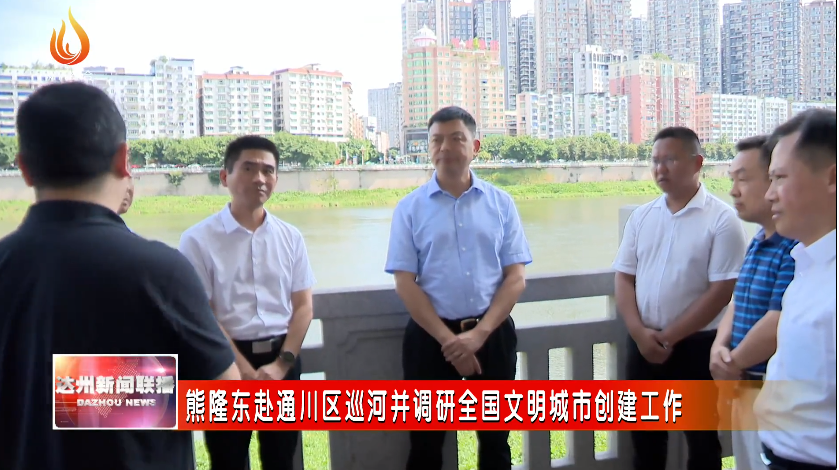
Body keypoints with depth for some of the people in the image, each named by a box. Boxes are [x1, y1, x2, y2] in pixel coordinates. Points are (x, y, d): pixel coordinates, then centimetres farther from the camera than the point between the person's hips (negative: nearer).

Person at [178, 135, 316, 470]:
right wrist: (246, 372, -12)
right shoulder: (199, 239, -7)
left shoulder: (290, 237, 5)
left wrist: (282, 364, -8)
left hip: (282, 360, 3)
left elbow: (303, 306, 4)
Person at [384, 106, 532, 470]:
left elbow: (516, 278, -2)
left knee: (495, 438, 16)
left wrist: (478, 334, -13)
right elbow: (405, 284, -5)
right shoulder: (410, 208, -2)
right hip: (430, 335, -1)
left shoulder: (500, 203, 1)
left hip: (492, 333, 1)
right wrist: (447, 339, -13)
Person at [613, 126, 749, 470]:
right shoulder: (641, 216, 6)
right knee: (645, 433, 15)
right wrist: (639, 332, -10)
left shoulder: (721, 219, -9)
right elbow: (624, 278, 5)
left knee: (701, 437, 10)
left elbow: (723, 290, -14)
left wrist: (669, 337, -14)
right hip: (643, 344, 4)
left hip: (696, 345, -4)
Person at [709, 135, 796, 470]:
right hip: (746, 386, 10)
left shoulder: (798, 245, -22)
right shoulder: (758, 241, 11)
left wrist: (733, 363, -9)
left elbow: (778, 324, -26)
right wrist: (719, 347, -1)